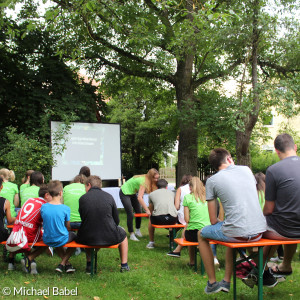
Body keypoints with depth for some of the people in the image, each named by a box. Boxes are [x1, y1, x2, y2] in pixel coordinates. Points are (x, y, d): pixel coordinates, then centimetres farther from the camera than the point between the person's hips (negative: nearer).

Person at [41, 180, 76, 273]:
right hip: (61, 240, -4)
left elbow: (44, 223, 6)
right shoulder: (65, 208, -16)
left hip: (47, 240, 4)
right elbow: (68, 227, -5)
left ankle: (67, 264, 34)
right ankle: (62, 264, 19)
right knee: (73, 235, 29)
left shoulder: (43, 207, -8)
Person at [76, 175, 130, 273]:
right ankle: (124, 265, 32)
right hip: (109, 237, -1)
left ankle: (89, 265, 35)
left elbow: (83, 219, 9)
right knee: (122, 232, 32)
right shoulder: (109, 196, -1)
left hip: (87, 239, 1)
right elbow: (116, 220, 3)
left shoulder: (82, 198, -2)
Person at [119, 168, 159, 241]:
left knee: (139, 212, 5)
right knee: (130, 214, -10)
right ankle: (131, 234, -1)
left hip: (132, 193, 8)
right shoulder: (143, 181, -35)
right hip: (125, 193, -8)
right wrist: (147, 210, -43)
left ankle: (138, 231, 21)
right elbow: (139, 198, -41)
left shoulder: (149, 181, -12)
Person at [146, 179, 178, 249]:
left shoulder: (151, 194, 23)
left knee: (150, 220, 33)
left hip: (158, 219, -1)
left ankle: (151, 242, 34)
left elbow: (150, 211, 34)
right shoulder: (171, 192, 26)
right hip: (172, 219, 1)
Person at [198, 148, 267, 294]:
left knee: (201, 235, 23)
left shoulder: (212, 180, -1)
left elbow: (213, 220, -2)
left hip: (237, 234, -5)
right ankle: (226, 282, 38)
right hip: (258, 232, 5)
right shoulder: (246, 170, 11)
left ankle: (212, 283, 25)